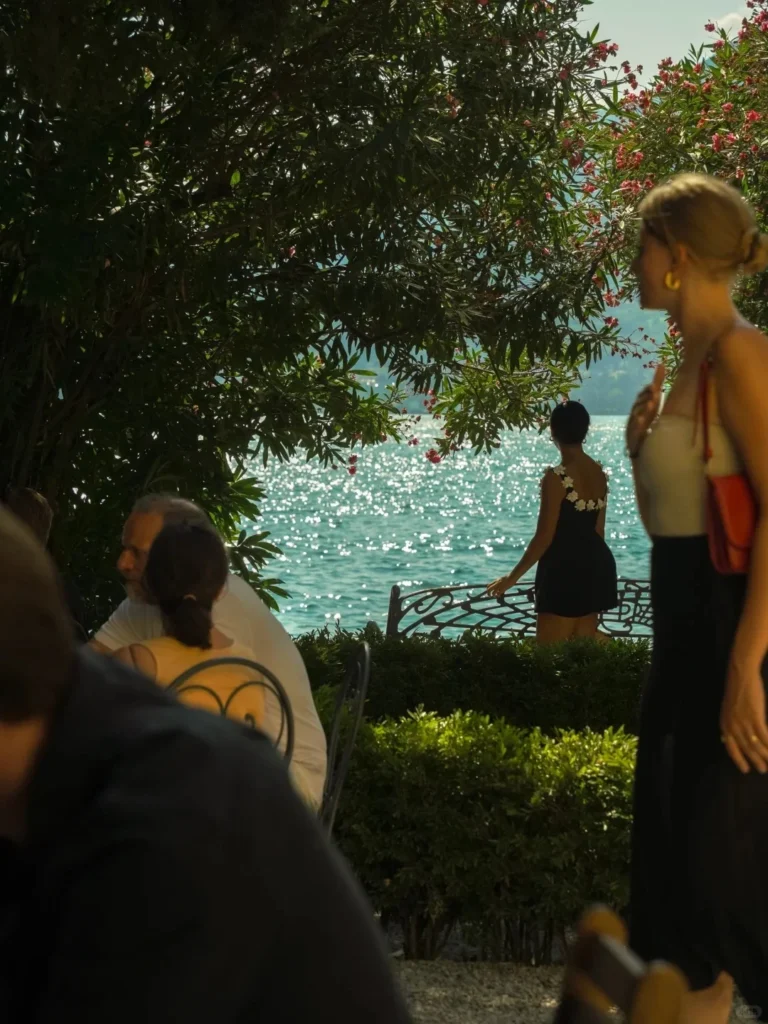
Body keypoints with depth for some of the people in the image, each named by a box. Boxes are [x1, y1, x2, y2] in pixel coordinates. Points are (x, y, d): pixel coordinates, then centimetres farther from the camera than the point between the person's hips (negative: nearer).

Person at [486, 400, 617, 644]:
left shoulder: (556, 478, -16)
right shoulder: (599, 473, 6)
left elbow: (544, 537, -15)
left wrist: (513, 576, -7)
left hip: (564, 571, -8)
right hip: (595, 566, 8)